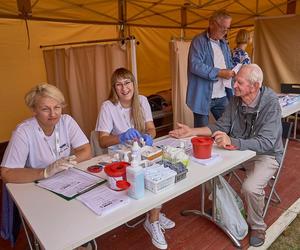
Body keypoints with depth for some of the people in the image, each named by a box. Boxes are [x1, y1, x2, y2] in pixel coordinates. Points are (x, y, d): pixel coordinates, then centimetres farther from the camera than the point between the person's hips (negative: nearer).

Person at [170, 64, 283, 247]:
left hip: (266, 155, -6)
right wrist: (191, 131, -10)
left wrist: (232, 141, -44)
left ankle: (257, 227, 5)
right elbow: (221, 126, 0)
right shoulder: (236, 100, -6)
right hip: (238, 150, 6)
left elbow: (266, 143, -31)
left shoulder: (270, 103, -23)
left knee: (250, 188, -29)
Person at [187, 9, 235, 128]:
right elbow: (195, 66, -21)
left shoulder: (224, 43, 16)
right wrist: (219, 73, -21)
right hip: (203, 96, -7)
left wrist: (232, 71, -2)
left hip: (222, 96, 7)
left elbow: (229, 64, 23)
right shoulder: (199, 41, -8)